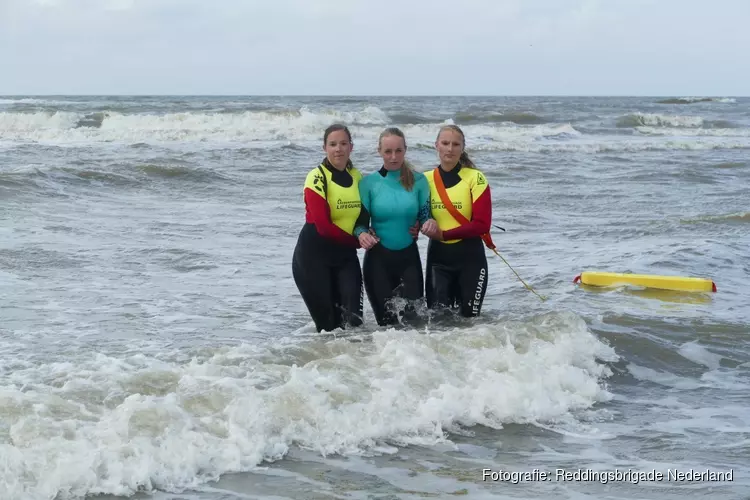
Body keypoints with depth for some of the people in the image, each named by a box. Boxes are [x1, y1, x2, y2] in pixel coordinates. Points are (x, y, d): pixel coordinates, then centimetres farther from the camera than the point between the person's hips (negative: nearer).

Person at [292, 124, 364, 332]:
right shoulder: (317, 178, -11)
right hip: (314, 254, -4)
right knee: (326, 322, 0)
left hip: (345, 254, 5)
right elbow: (323, 226, -17)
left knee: (353, 317, -9)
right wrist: (356, 240, -12)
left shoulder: (357, 177, 8)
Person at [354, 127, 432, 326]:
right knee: (387, 322, 4)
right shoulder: (369, 182, -2)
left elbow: (426, 216, 4)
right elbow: (361, 221, -2)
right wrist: (361, 234, -24)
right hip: (378, 259, -1)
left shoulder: (418, 181, 0)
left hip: (409, 257, 1)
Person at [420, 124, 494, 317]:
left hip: (470, 257, -2)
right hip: (438, 257, 2)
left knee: (469, 318, 6)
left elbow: (482, 224, -13)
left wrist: (444, 234, -19)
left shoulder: (475, 178, -7)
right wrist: (426, 225, -15)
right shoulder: (425, 179, 3)